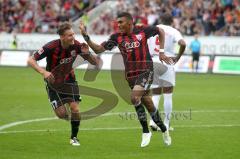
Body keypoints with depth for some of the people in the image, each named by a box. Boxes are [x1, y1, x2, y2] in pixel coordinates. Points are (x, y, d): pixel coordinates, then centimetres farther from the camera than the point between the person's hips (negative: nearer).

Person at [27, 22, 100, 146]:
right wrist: (43, 72, -36)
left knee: (75, 109, -13)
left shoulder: (76, 45, -17)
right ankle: (69, 117, 31)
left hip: (69, 80, 2)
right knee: (61, 114, -8)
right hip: (53, 82, -2)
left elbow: (95, 62, -11)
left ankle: (74, 137, 7)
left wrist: (87, 54, -31)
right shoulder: (51, 47, -27)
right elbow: (30, 60, -22)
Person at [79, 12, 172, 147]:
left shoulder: (143, 31, -4)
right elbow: (98, 49, 0)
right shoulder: (116, 37, 2)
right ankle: (164, 131, 24)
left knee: (134, 97, -24)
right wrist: (85, 36, -11)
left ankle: (146, 132, -10)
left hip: (146, 71, -4)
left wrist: (162, 52, 7)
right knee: (148, 105, 6)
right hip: (130, 75, 4)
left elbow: (160, 31, 13)